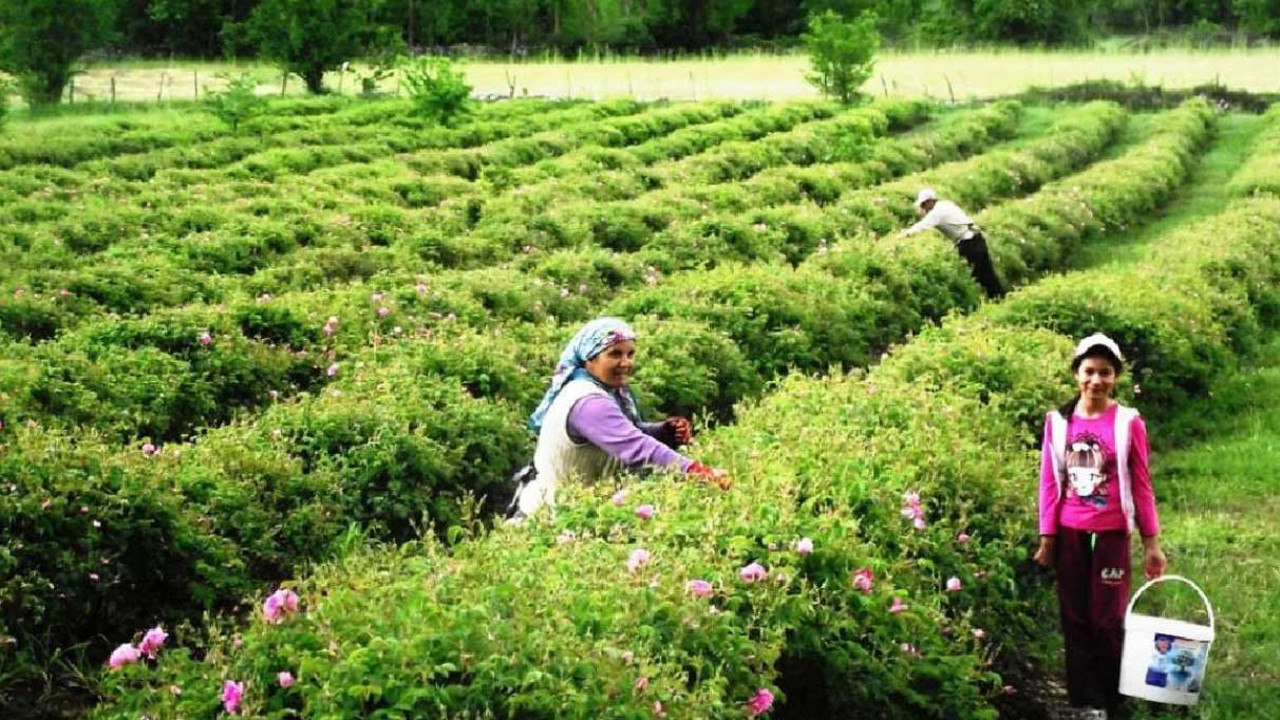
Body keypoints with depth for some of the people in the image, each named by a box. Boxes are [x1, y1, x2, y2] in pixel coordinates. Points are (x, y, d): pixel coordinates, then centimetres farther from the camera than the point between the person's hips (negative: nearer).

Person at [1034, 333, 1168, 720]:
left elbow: (1141, 485, -1)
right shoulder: (1058, 421, 0)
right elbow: (1049, 483, 4)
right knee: (1075, 620, 7)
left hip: (1111, 534, -2)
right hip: (1070, 534, 2)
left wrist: (1152, 543, -1)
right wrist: (1046, 539, 3)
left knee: (1108, 621, 2)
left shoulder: (1128, 423, -5)